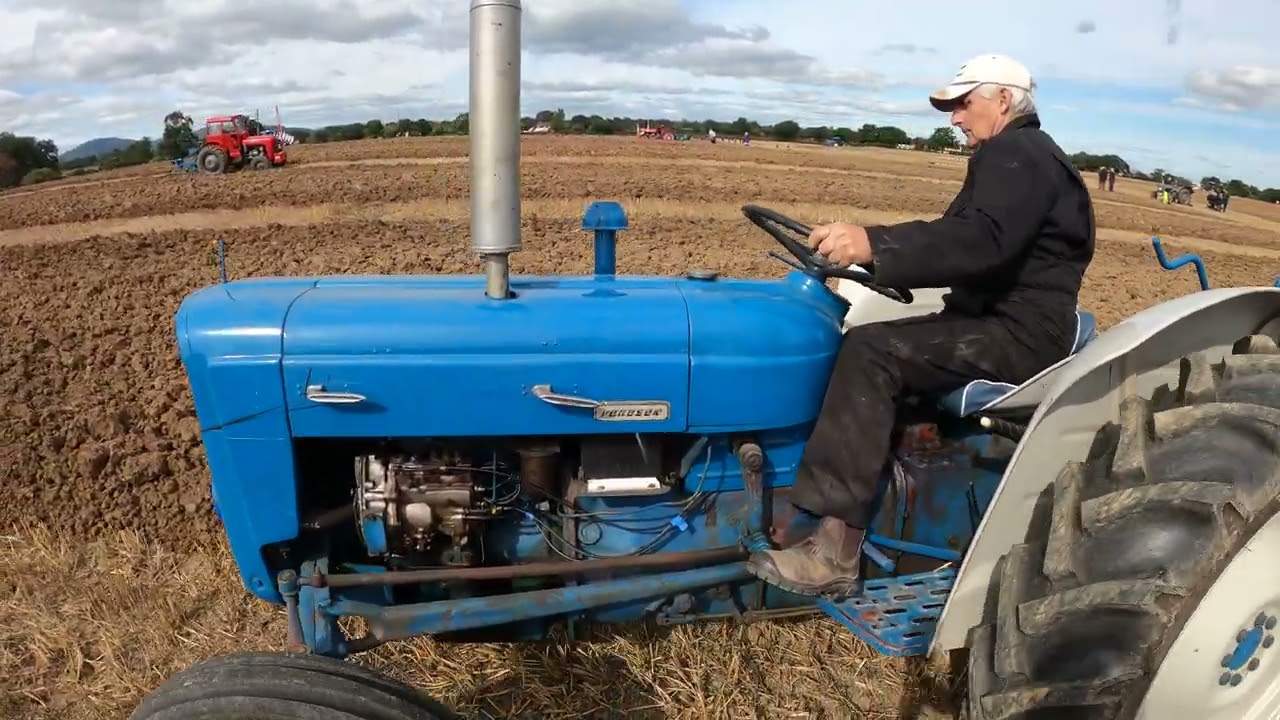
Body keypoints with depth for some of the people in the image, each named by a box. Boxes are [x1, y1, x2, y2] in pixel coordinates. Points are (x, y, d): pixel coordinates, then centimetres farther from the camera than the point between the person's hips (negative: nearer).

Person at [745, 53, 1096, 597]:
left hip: (1021, 334, -11)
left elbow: (980, 241, -29)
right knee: (872, 341, 5)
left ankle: (836, 549, -32)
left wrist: (874, 246, -37)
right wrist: (866, 244, 6)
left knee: (870, 353, -27)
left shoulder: (1017, 155, -11)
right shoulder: (1013, 158, 23)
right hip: (1000, 322, 11)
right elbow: (958, 233, 18)